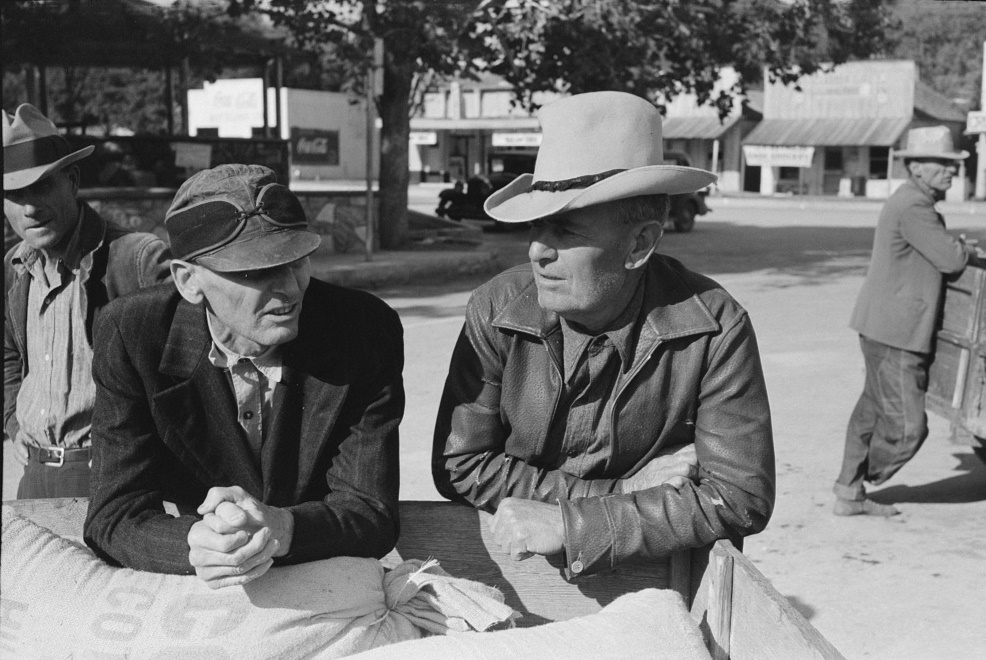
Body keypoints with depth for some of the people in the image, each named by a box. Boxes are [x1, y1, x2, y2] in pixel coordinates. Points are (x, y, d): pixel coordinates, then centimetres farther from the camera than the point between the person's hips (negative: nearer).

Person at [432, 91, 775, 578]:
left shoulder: (714, 328, -9)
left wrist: (568, 524, -16)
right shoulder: (495, 310, -6)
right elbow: (460, 467, -3)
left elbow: (739, 497, -10)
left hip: (650, 584, -1)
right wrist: (624, 493, -11)